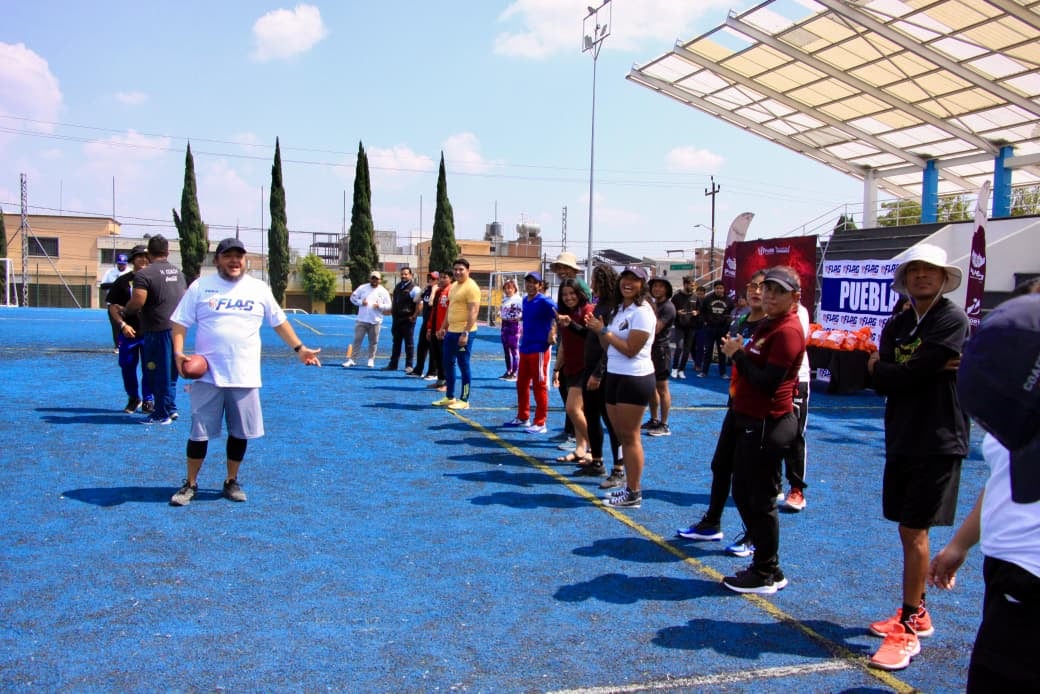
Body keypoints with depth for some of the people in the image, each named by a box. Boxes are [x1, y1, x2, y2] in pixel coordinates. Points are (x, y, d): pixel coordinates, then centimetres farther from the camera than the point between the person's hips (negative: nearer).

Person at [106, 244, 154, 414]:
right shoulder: (123, 281, 3)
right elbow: (112, 306, 4)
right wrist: (123, 325, -9)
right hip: (128, 332, 0)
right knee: (127, 367, 7)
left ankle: (148, 400, 14)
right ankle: (133, 399, 24)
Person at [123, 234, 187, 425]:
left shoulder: (144, 274, -12)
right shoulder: (178, 273, 12)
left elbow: (137, 303, -19)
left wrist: (125, 310, 1)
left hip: (158, 329, -7)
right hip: (177, 328, 7)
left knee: (159, 373, 1)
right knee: (170, 371, 17)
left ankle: (162, 414, 7)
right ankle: (171, 408, 23)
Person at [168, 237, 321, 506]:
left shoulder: (259, 289, 6)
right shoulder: (200, 287, 1)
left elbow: (279, 322, 15)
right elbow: (180, 323, 1)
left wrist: (299, 349, 10)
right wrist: (178, 353, -13)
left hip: (245, 376, 2)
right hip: (207, 375, -2)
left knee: (240, 433, 7)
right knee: (200, 432, 2)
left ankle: (231, 482, 24)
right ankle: (190, 484, 18)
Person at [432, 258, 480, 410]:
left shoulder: (471, 287, -14)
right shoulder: (453, 286, 15)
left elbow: (473, 312, -20)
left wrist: (465, 333, -25)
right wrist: (444, 327, 20)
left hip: (464, 332, -9)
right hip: (451, 331, 9)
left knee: (463, 366, -2)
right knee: (448, 364, 13)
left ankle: (464, 400, 7)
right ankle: (449, 397, 23)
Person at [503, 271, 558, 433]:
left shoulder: (544, 302, -14)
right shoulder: (525, 300, 10)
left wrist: (552, 332, -26)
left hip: (539, 349, -8)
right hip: (524, 348, 8)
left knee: (539, 386, -1)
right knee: (521, 383, 16)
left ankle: (540, 423, 6)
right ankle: (522, 417, 30)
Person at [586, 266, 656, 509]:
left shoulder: (642, 312, -13)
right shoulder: (619, 309, 15)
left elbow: (630, 350, -19)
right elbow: (607, 346, 13)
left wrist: (604, 330, -14)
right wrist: (599, 330, -5)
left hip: (635, 378, -9)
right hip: (614, 376, 9)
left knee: (630, 436, -4)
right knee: (621, 434, 12)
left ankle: (634, 494, 3)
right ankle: (629, 487, 21)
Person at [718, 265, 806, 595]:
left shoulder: (788, 331, -18)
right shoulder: (767, 325, 14)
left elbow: (768, 383, -23)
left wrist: (738, 355, -14)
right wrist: (738, 354, 1)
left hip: (768, 425, -11)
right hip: (751, 420, 11)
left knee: (760, 501, 0)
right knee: (742, 494, 18)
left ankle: (767, 574, 15)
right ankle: (764, 563, 31)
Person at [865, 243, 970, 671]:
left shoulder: (953, 320, -10)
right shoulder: (896, 326, 10)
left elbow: (910, 374, -18)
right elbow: (881, 384, -1)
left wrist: (880, 367, 0)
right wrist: (927, 368, -15)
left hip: (938, 442, -7)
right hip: (902, 439, 7)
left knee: (914, 530, -6)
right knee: (909, 530, 13)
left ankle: (908, 630, 2)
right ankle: (916, 613, 27)